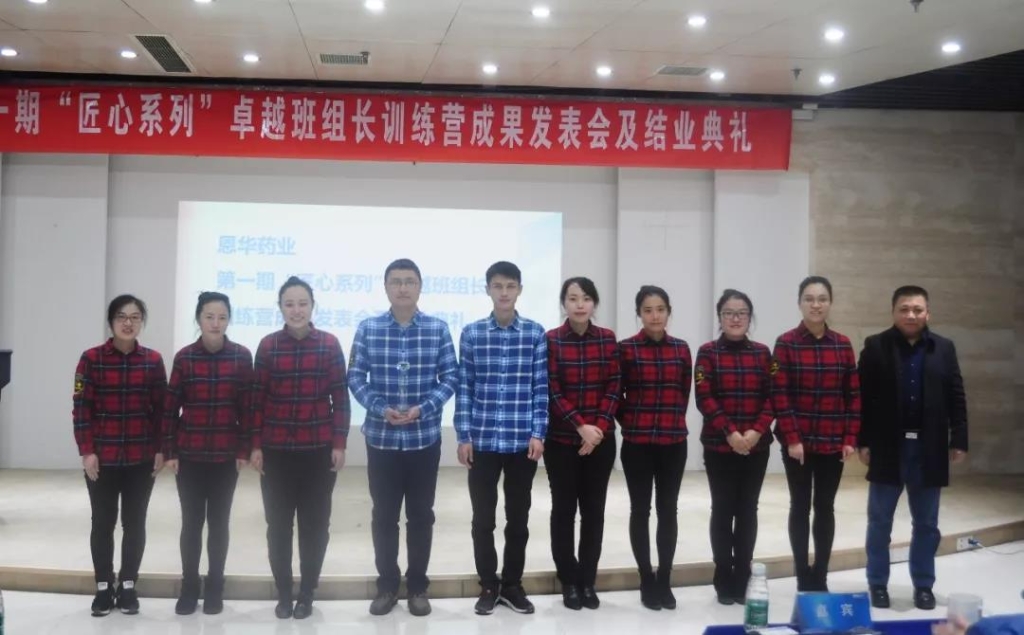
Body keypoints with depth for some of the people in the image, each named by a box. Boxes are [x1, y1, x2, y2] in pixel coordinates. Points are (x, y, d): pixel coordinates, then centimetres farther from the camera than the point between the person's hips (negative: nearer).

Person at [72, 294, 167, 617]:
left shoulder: (153, 360, 2)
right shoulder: (91, 359, -3)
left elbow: (161, 408, 4)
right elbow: (82, 408, -4)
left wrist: (161, 450, -1)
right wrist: (86, 451, -9)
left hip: (141, 459, 1)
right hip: (102, 458, -1)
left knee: (134, 523, 7)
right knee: (103, 523, 7)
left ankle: (128, 586, 19)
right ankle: (104, 588, 19)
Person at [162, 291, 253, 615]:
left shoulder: (241, 356, -2)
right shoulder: (184, 357, -3)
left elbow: (247, 406, 0)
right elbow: (170, 407, 0)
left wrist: (244, 449, -2)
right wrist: (169, 452, -3)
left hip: (226, 455, 0)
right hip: (189, 455, 0)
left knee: (219, 522, 8)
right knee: (191, 522, 6)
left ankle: (214, 588, 19)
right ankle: (189, 588, 18)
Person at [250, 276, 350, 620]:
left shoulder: (329, 344, -1)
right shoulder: (268, 345, 1)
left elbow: (340, 397, 0)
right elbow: (258, 398, 2)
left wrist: (339, 443, -4)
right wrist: (255, 445, -2)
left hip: (319, 449, -1)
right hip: (276, 450, 1)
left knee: (315, 523, 6)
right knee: (278, 524, 6)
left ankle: (306, 594, 18)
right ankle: (283, 594, 19)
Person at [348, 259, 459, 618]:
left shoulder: (438, 329, 0)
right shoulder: (368, 329, 1)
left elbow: (451, 377, -1)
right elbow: (356, 377, 0)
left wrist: (423, 409, -15)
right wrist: (381, 409, -15)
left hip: (424, 437, 0)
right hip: (381, 438, 0)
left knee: (421, 515, 8)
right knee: (384, 515, 8)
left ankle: (418, 586, 20)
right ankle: (387, 585, 21)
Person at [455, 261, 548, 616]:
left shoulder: (535, 334, 2)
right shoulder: (471, 333, 2)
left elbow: (541, 387, 1)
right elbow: (464, 388, 2)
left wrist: (538, 433, -5)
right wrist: (464, 436, -2)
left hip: (523, 441, 0)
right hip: (482, 441, 0)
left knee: (518, 518, 9)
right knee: (483, 518, 6)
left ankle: (513, 585, 23)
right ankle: (488, 586, 20)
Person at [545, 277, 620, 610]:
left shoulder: (608, 339, 3)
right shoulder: (550, 340, -4)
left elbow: (613, 388, 1)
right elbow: (551, 392, -9)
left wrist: (599, 427, -10)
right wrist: (581, 426, -16)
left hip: (601, 439, 2)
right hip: (562, 439, -2)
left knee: (594, 509, 6)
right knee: (564, 509, 4)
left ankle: (588, 581, 15)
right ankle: (569, 581, 13)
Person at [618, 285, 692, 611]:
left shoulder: (681, 349, 4)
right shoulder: (626, 349, -4)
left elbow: (685, 393, 12)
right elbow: (616, 394, 1)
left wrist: (673, 421, 7)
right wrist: (631, 422, 0)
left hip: (673, 442, 2)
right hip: (637, 443, -2)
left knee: (668, 510, 7)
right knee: (641, 510, 4)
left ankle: (665, 581, 16)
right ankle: (647, 581, 14)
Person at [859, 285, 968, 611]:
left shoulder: (944, 348, 5)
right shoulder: (876, 346, -3)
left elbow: (956, 397, 6)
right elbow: (863, 397, -4)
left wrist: (959, 440, 1)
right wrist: (863, 441, -8)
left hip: (928, 449, 2)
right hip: (887, 448, -2)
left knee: (926, 523, 10)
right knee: (879, 521, 7)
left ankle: (923, 585, 22)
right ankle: (878, 584, 18)